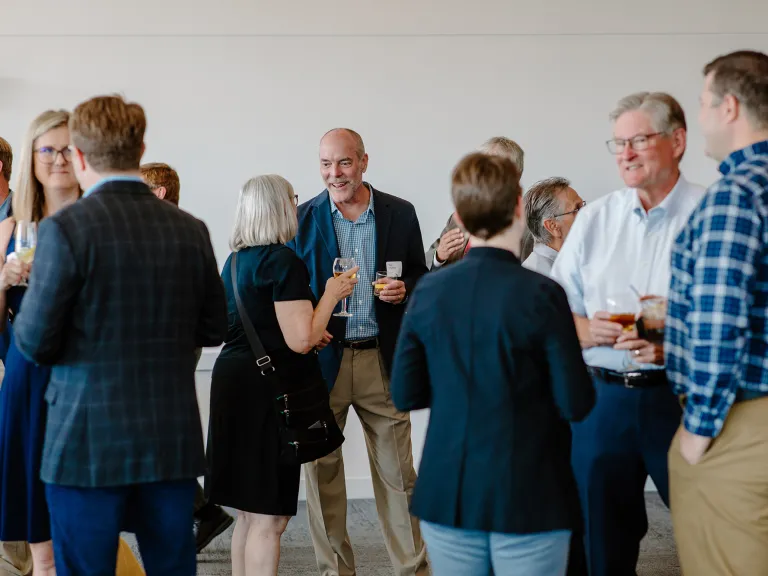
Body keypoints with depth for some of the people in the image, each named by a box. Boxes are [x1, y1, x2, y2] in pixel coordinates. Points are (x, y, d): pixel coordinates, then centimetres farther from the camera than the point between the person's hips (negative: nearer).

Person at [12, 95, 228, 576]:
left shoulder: (65, 229, -13)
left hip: (89, 444, -4)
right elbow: (214, 329, 8)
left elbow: (35, 343, -10)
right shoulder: (190, 230, 1)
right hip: (174, 442, 4)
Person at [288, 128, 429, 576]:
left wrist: (404, 290, -11)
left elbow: (420, 275, 11)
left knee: (398, 473, 5)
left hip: (382, 360, 0)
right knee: (322, 471, 6)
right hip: (322, 357, 0)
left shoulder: (400, 214, 3)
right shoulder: (302, 218, 2)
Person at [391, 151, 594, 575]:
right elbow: (576, 404, -12)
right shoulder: (540, 294, -14)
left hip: (447, 495, 4)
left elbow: (404, 395, 2)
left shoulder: (428, 291, -2)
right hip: (526, 499, -4)